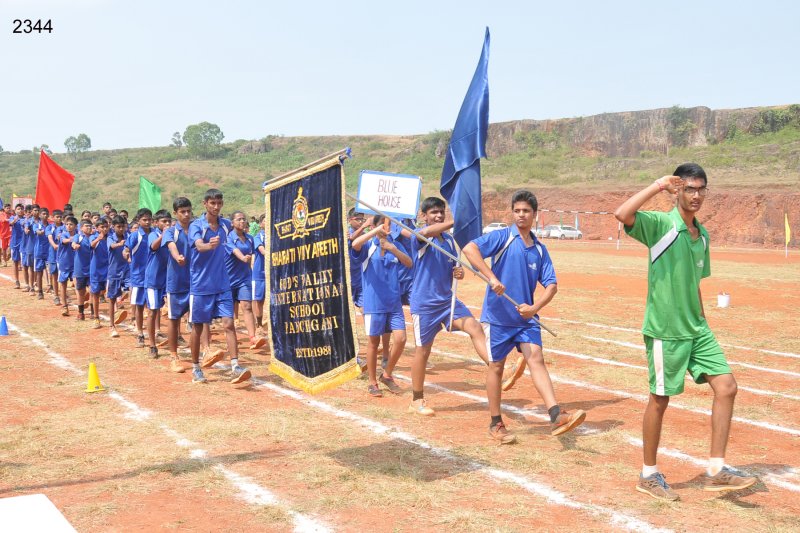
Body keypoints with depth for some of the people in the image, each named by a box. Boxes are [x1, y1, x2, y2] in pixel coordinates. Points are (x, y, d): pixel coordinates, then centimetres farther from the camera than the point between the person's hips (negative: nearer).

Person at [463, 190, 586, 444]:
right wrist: (491, 278, -29)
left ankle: (556, 416, -18)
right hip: (497, 316, -3)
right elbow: (469, 249, -20)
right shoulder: (502, 237, -6)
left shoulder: (539, 249, 8)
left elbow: (551, 284, 5)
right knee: (496, 366, 6)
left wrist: (535, 307, -13)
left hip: (526, 317, 4)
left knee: (536, 359, -9)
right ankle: (495, 424, 17)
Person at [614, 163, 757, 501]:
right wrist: (658, 185, -23)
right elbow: (622, 214, -30)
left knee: (726, 387, 0)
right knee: (660, 400, 3)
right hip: (665, 330, -7)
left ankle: (716, 470, 10)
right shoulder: (661, 224, -11)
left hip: (696, 330, 7)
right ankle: (649, 476, 20)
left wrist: (701, 322, 17)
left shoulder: (702, 234, 12)